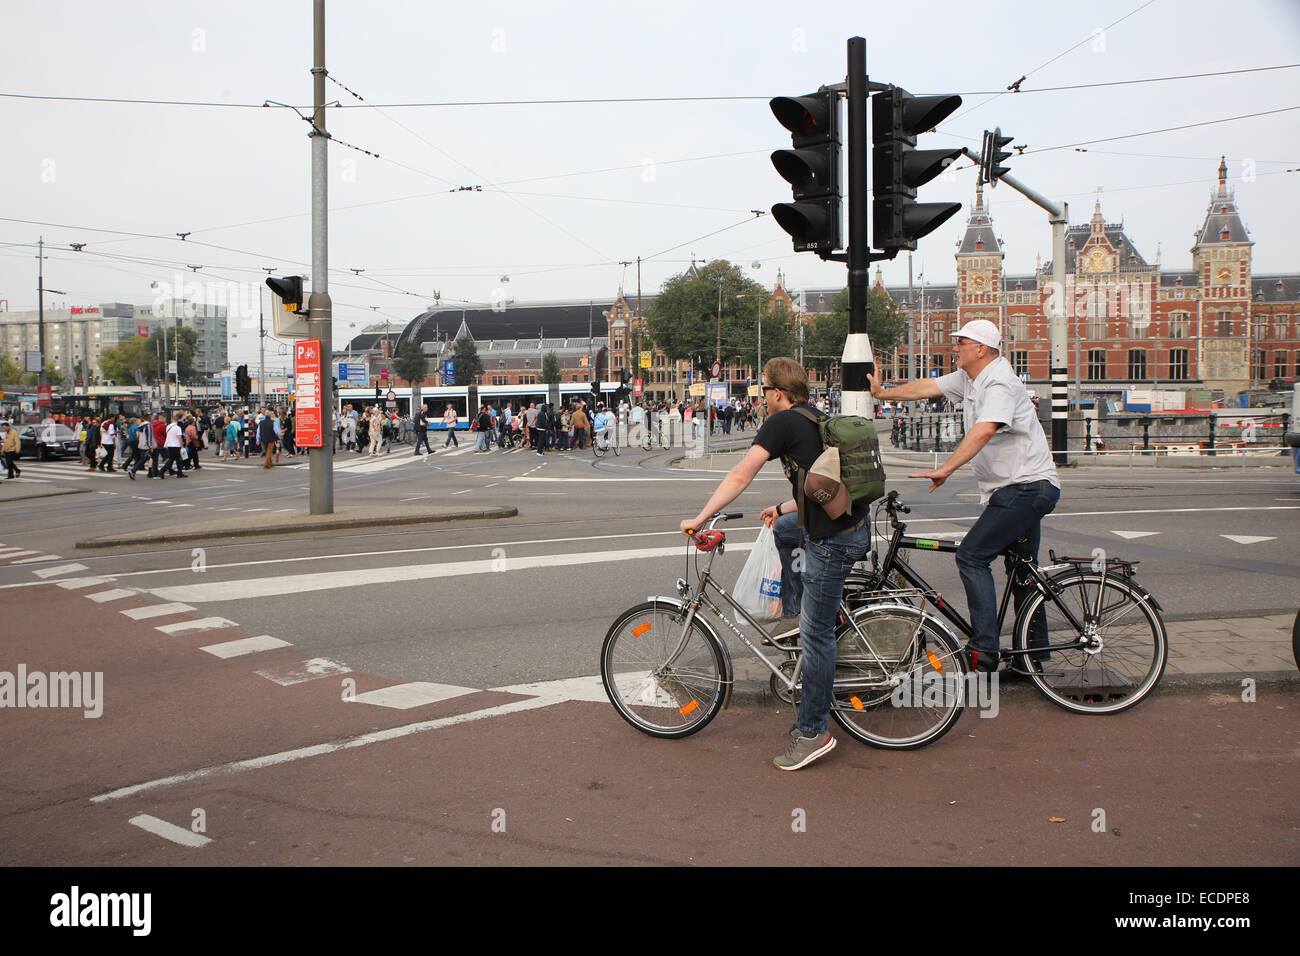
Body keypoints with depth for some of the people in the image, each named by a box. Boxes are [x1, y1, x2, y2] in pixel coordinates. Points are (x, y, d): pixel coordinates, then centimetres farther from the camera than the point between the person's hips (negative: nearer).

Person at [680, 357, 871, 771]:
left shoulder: (783, 422, -9)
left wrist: (700, 517, -15)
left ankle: (814, 732, 6)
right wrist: (781, 508, 31)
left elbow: (741, 475, -17)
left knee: (816, 632, -2)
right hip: (852, 523, 9)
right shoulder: (817, 419, 17)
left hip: (833, 539, -9)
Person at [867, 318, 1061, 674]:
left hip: (1025, 487, -11)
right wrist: (883, 393, 27)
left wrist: (945, 469, -37)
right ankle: (1034, 653, 25)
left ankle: (983, 650, -17)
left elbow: (983, 431, -33)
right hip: (1022, 488, 11)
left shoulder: (1000, 383, -19)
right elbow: (929, 387, 21)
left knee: (972, 555, -16)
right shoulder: (969, 378, 11)